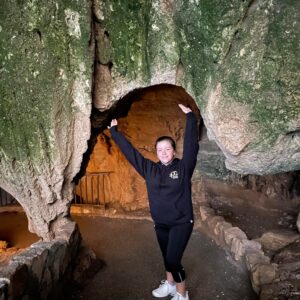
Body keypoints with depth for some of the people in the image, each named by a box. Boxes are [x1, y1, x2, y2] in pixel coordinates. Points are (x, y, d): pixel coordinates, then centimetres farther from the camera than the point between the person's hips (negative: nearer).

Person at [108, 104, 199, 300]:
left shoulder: (183, 167, -10)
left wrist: (190, 117, -23)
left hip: (182, 223, -4)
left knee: (173, 259, -6)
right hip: (160, 224, 5)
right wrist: (114, 131, 5)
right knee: (167, 257, 20)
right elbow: (129, 151, 2)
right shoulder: (150, 169, -2)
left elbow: (192, 144, -19)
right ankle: (170, 284, 44)